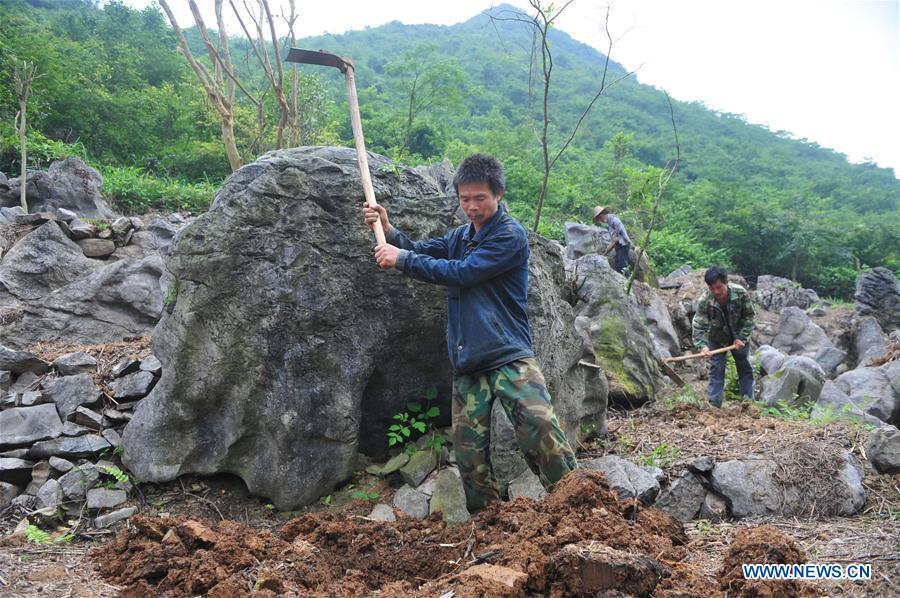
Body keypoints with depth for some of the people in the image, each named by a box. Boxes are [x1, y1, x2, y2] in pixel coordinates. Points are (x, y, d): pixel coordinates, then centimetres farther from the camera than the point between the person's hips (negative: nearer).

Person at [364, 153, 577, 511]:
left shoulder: (510, 235, -5)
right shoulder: (458, 237, 20)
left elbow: (461, 273, -12)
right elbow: (419, 252, 13)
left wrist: (402, 260, -9)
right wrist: (389, 232, -5)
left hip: (508, 356, -6)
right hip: (467, 364, 6)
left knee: (541, 427, -20)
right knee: (469, 450, 4)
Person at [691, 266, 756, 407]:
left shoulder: (740, 293, -26)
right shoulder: (704, 301, -29)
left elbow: (749, 316, -13)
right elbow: (698, 326, -28)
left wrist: (742, 337, -19)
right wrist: (702, 346, -43)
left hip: (739, 338, 1)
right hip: (717, 339, -1)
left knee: (745, 369, 11)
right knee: (716, 370, -3)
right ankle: (714, 405, 3)